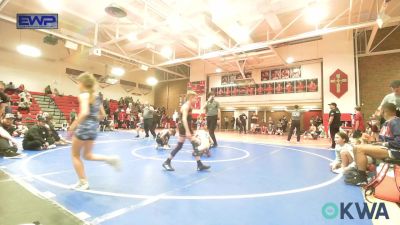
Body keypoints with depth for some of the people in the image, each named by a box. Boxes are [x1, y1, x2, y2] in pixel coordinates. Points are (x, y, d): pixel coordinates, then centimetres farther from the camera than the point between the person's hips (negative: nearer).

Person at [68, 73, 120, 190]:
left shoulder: (83, 95, -11)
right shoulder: (96, 96, 12)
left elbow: (84, 113, -26)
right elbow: (102, 114, 15)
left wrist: (73, 125, -18)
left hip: (84, 126, -7)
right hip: (93, 127, 7)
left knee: (75, 155, 13)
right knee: (87, 155, 19)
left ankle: (83, 182, 17)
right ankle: (110, 159, -2)